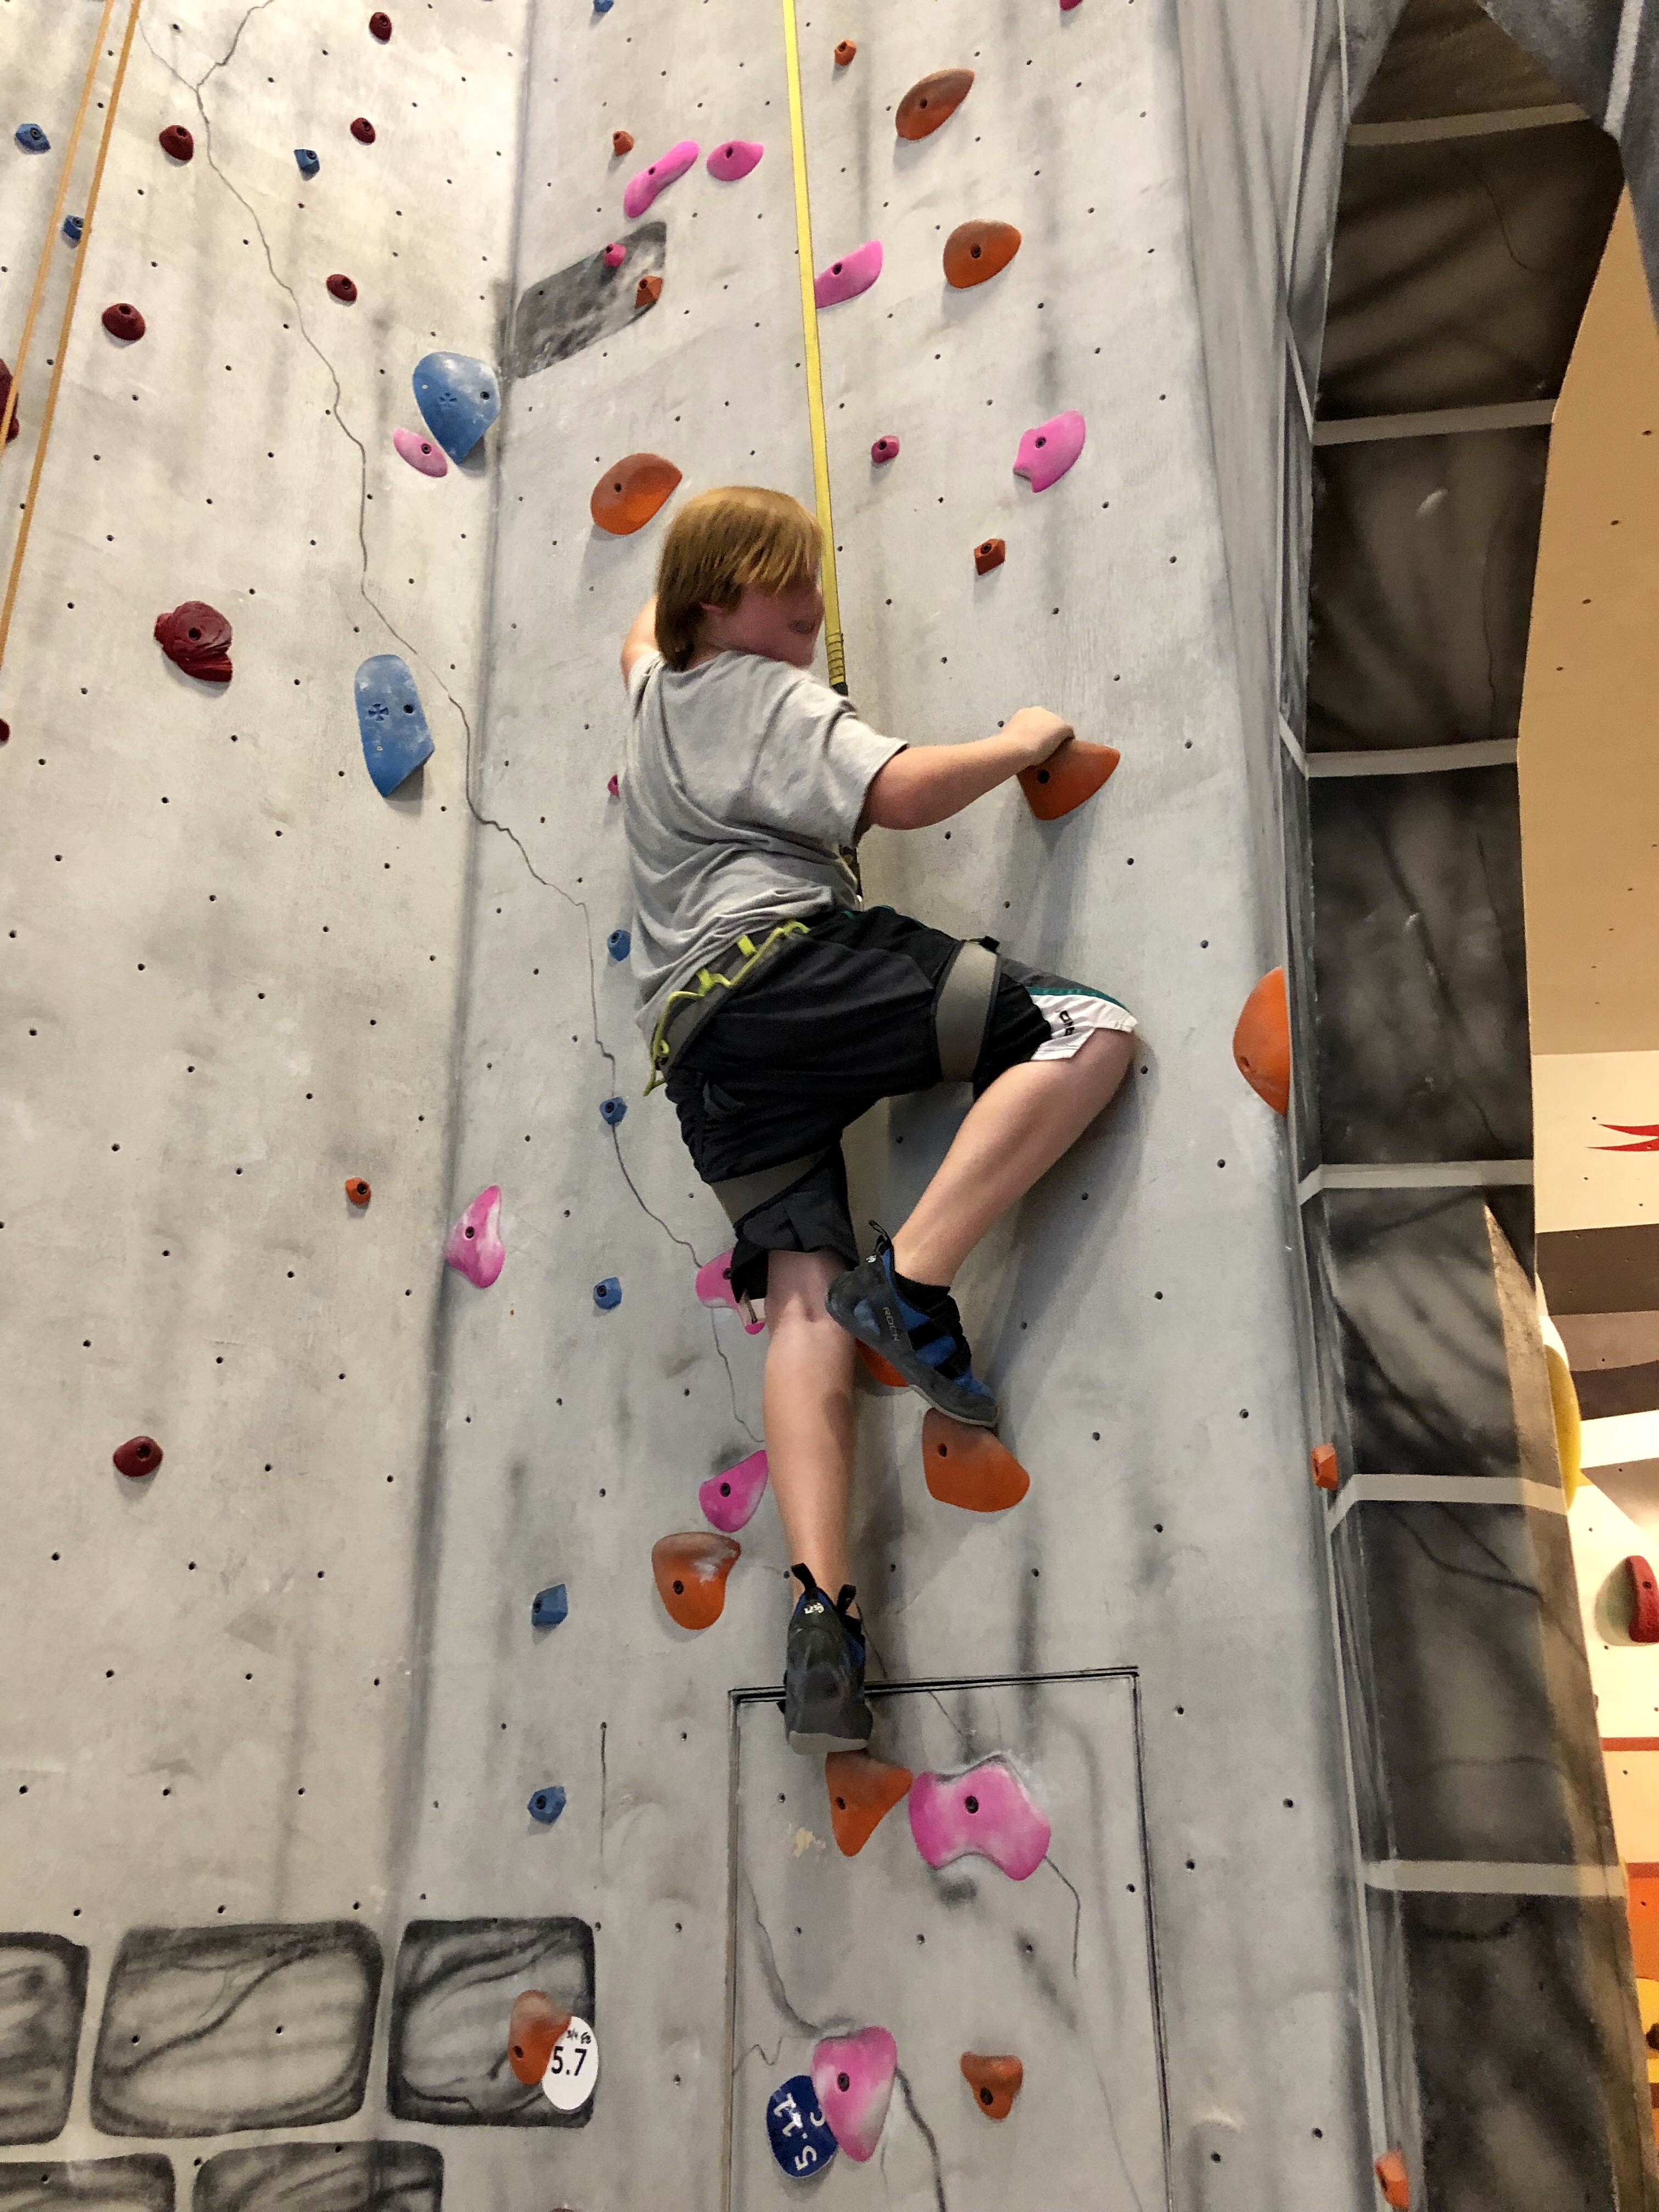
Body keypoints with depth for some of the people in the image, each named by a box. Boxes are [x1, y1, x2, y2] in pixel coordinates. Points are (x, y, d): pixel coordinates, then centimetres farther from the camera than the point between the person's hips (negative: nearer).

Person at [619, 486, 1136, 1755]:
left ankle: (821, 1605, -14)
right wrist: (1022, 744, 3)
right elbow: (900, 794, -12)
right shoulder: (772, 697, 4)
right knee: (1091, 1031, -13)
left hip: (699, 1040, 8)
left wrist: (707, 556, 63)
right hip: (793, 964, -8)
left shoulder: (657, 688, 28)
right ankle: (913, 1277, -22)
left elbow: (644, 632, 55)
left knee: (803, 1300, -2)